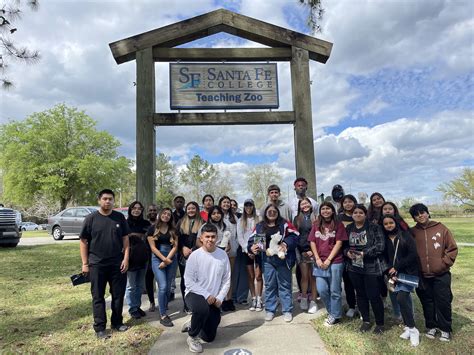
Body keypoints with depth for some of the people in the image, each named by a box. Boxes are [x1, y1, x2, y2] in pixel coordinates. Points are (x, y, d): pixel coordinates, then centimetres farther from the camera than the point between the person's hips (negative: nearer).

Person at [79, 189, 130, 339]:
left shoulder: (120, 217, 2)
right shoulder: (91, 218, -3)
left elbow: (125, 239, 4)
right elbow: (83, 241, -1)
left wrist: (126, 258, -3)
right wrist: (85, 263, -5)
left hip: (117, 263, 2)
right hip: (97, 264, -2)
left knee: (118, 294, 10)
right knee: (98, 296, 6)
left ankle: (117, 322, 27)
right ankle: (100, 328, 17)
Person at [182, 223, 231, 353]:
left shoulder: (223, 255, -7)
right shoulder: (195, 256, -15)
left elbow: (227, 280, -1)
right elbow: (189, 282, -16)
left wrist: (219, 298, -11)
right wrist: (206, 295, -21)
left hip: (214, 299, 4)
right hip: (195, 294, -4)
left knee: (209, 337, 9)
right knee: (202, 309, -39)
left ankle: (193, 325, 41)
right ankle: (192, 337, -10)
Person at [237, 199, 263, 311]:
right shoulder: (241, 221, 8)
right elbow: (240, 238, 3)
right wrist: (248, 250, -5)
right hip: (246, 251, 2)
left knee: (258, 276, -5)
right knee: (250, 276, 4)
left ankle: (259, 300, 3)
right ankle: (253, 299, 12)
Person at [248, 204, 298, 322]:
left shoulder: (284, 224, -1)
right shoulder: (259, 226, 7)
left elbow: (294, 236, -9)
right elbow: (252, 240, 8)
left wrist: (286, 244, -24)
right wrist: (252, 248, -12)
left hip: (283, 260, -2)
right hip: (267, 261, 2)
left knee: (285, 285, 7)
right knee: (269, 285, 10)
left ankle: (287, 310, 19)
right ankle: (269, 310, 22)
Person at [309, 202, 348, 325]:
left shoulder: (338, 225, -1)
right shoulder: (316, 225, 9)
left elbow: (339, 243, -6)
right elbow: (312, 242, 7)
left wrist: (328, 260, -11)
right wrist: (317, 259, -4)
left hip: (335, 262, -3)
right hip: (320, 263, 3)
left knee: (335, 291, 4)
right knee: (322, 290, 3)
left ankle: (335, 315, 21)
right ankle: (332, 312, 26)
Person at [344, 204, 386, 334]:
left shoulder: (374, 228, -8)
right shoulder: (348, 229, 6)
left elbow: (380, 246, -16)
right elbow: (344, 245, 10)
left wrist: (364, 253, -24)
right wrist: (347, 252, -11)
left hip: (372, 268, -4)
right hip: (354, 267, 5)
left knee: (374, 296, 0)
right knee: (360, 295, 14)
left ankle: (380, 323, 21)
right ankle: (366, 321, 31)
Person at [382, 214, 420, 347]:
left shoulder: (405, 235, -3)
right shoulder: (384, 239, 8)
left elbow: (413, 254, -10)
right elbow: (384, 258, 6)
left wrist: (397, 267, -11)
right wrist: (390, 273, -9)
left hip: (408, 273, -4)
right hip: (393, 274, 4)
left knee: (401, 298, -18)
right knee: (396, 301, 3)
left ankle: (412, 330, -3)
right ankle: (408, 326, 21)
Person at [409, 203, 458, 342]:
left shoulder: (441, 228, -3)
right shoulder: (412, 232, 1)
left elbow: (452, 248, -1)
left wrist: (444, 263, -7)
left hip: (441, 275, -2)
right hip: (422, 276, 2)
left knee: (443, 302, 5)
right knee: (427, 302, 13)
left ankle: (445, 329, 23)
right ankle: (431, 326, 30)